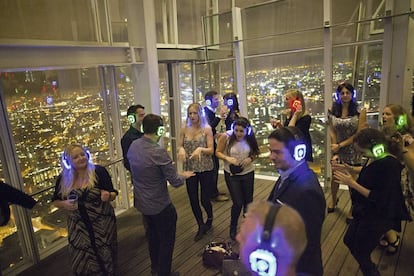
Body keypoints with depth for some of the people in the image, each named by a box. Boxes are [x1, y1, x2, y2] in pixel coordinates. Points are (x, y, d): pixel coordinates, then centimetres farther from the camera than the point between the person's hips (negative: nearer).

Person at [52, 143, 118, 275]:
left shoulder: (99, 171, -12)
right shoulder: (63, 178, -3)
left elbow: (113, 194, -8)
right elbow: (55, 201, 8)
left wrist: (108, 196, -31)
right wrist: (64, 204, -14)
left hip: (102, 224, -2)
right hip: (78, 227, 3)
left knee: (104, 257, 13)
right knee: (81, 261, 14)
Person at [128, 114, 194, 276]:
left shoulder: (133, 146, -7)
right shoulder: (158, 152, -28)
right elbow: (175, 182, -24)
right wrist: (184, 175, -2)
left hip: (142, 203, 8)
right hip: (160, 206, -8)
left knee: (152, 235, 28)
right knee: (166, 240, 14)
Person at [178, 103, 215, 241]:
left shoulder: (207, 129, -6)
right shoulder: (184, 129, 2)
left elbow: (211, 150, -8)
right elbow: (180, 146, 7)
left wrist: (201, 149, -26)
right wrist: (181, 149, -16)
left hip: (205, 168, -3)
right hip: (189, 169, 3)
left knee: (205, 199, 4)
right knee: (193, 200, 8)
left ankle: (210, 218, 39)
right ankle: (201, 226, 30)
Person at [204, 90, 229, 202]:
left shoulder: (211, 112, 10)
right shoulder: (205, 112, -17)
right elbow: (209, 127, -29)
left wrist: (216, 134, 5)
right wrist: (219, 117, -28)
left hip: (212, 142, 9)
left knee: (215, 167, 15)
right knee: (213, 169, -4)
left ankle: (214, 191, 27)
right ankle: (214, 194, 6)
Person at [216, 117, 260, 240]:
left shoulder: (250, 138, -12)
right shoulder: (226, 137, -19)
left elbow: (256, 152, 3)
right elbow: (218, 152, -9)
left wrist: (251, 158, -18)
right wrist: (228, 158, -26)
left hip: (248, 173, 3)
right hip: (231, 174, -2)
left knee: (248, 201, 15)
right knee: (238, 203, -3)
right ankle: (233, 228, 25)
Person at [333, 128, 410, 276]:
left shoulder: (389, 165, -26)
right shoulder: (372, 159, -2)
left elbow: (378, 198, -27)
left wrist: (352, 183, -25)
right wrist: (347, 172, -4)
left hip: (377, 217, -9)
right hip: (364, 212, 9)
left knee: (361, 254, 7)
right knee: (349, 240, 24)